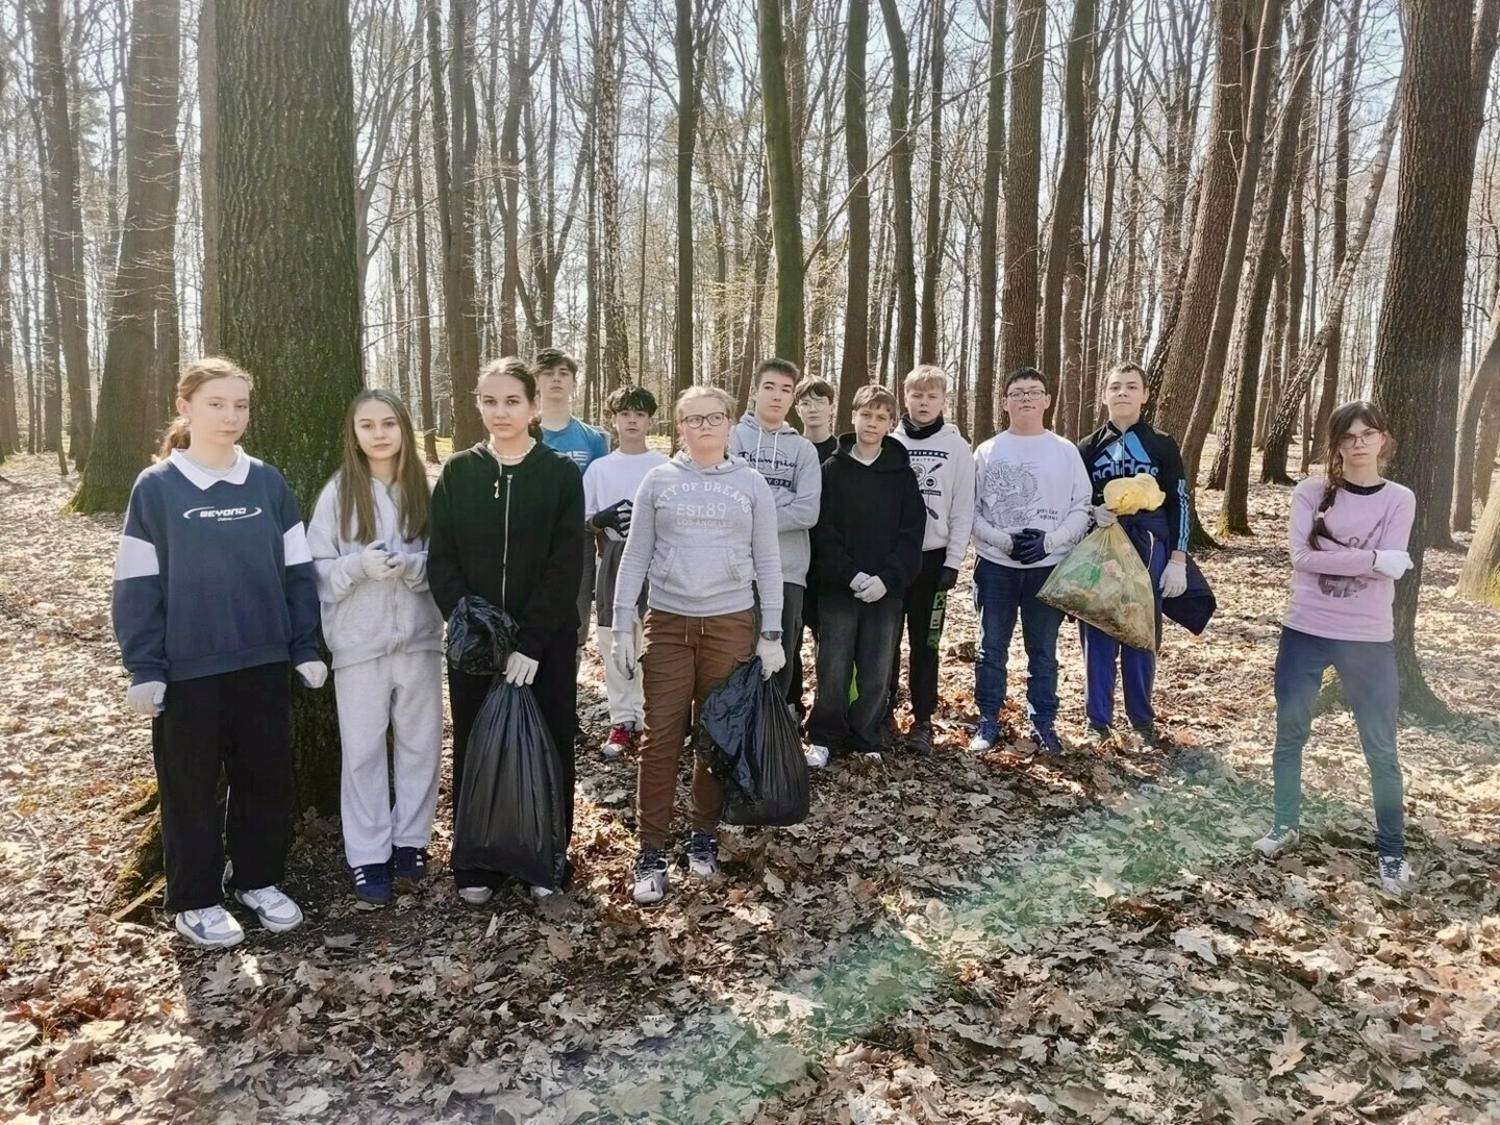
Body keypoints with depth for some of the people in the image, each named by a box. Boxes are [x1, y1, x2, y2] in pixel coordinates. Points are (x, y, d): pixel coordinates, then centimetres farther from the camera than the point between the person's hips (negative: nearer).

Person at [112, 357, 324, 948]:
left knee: (267, 776, 11)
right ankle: (196, 901, 24)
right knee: (192, 787, 9)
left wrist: (306, 647, 2)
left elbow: (296, 570, 5)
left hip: (264, 661, 3)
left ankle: (259, 879, 30)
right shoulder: (156, 487, -5)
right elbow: (137, 585, -5)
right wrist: (144, 668, -9)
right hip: (188, 668, -3)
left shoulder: (268, 483, 2)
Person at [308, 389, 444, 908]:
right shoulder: (338, 493, -3)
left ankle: (410, 842, 27)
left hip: (419, 637, 1)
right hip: (359, 642, -1)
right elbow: (317, 570, -2)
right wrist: (360, 565, -20)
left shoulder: (424, 490, -1)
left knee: (420, 745, 11)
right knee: (363, 750, 6)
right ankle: (368, 856, 19)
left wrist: (411, 565, -18)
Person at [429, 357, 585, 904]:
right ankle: (477, 865, 23)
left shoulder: (561, 473, -3)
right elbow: (441, 561, -1)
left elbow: (566, 565, -9)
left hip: (546, 641, -1)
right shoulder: (458, 472, 3)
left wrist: (530, 641, -16)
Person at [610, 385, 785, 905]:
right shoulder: (658, 481, 4)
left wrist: (771, 634, 1)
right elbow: (635, 558, 5)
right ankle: (651, 851, 7)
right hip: (667, 622, 0)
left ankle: (705, 834, 24)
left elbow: (767, 563, 5)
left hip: (730, 624, 0)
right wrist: (621, 627, -1)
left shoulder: (751, 484, 4)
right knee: (660, 737, -1)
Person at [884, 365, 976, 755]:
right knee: (887, 639, 7)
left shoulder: (957, 447, 0)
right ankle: (884, 712, 19)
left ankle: (923, 720, 13)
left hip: (933, 556, -1)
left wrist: (953, 562, -7)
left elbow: (963, 510, -1)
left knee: (925, 643, 4)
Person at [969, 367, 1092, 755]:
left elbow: (1082, 509, 1)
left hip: (1049, 567, 0)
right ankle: (988, 720, 18)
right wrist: (1005, 541, -13)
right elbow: (970, 511, 1)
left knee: (1043, 650, 9)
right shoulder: (987, 452, 2)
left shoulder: (1066, 451, 3)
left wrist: (1048, 541, -14)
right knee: (991, 648, 6)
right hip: (996, 567, 0)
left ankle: (1043, 723, 20)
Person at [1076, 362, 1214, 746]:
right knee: (1098, 638, 3)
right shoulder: (1087, 448, 5)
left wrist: (1178, 561, -2)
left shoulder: (1163, 445, 4)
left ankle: (1142, 719, 21)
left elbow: (1179, 504, 4)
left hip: (1148, 555, 0)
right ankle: (1098, 721, 13)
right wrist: (1091, 514, -14)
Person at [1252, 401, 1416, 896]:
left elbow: (1390, 570, -12)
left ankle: (1392, 850, 19)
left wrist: (1326, 556, -13)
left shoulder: (1399, 499, 0)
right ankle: (1286, 825, 29)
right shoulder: (1311, 492, -1)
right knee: (1289, 735, 11)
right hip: (1304, 633, 1)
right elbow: (1300, 556, -15)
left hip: (1369, 641, 0)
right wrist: (1371, 558, -18)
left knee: (1381, 749, 5)